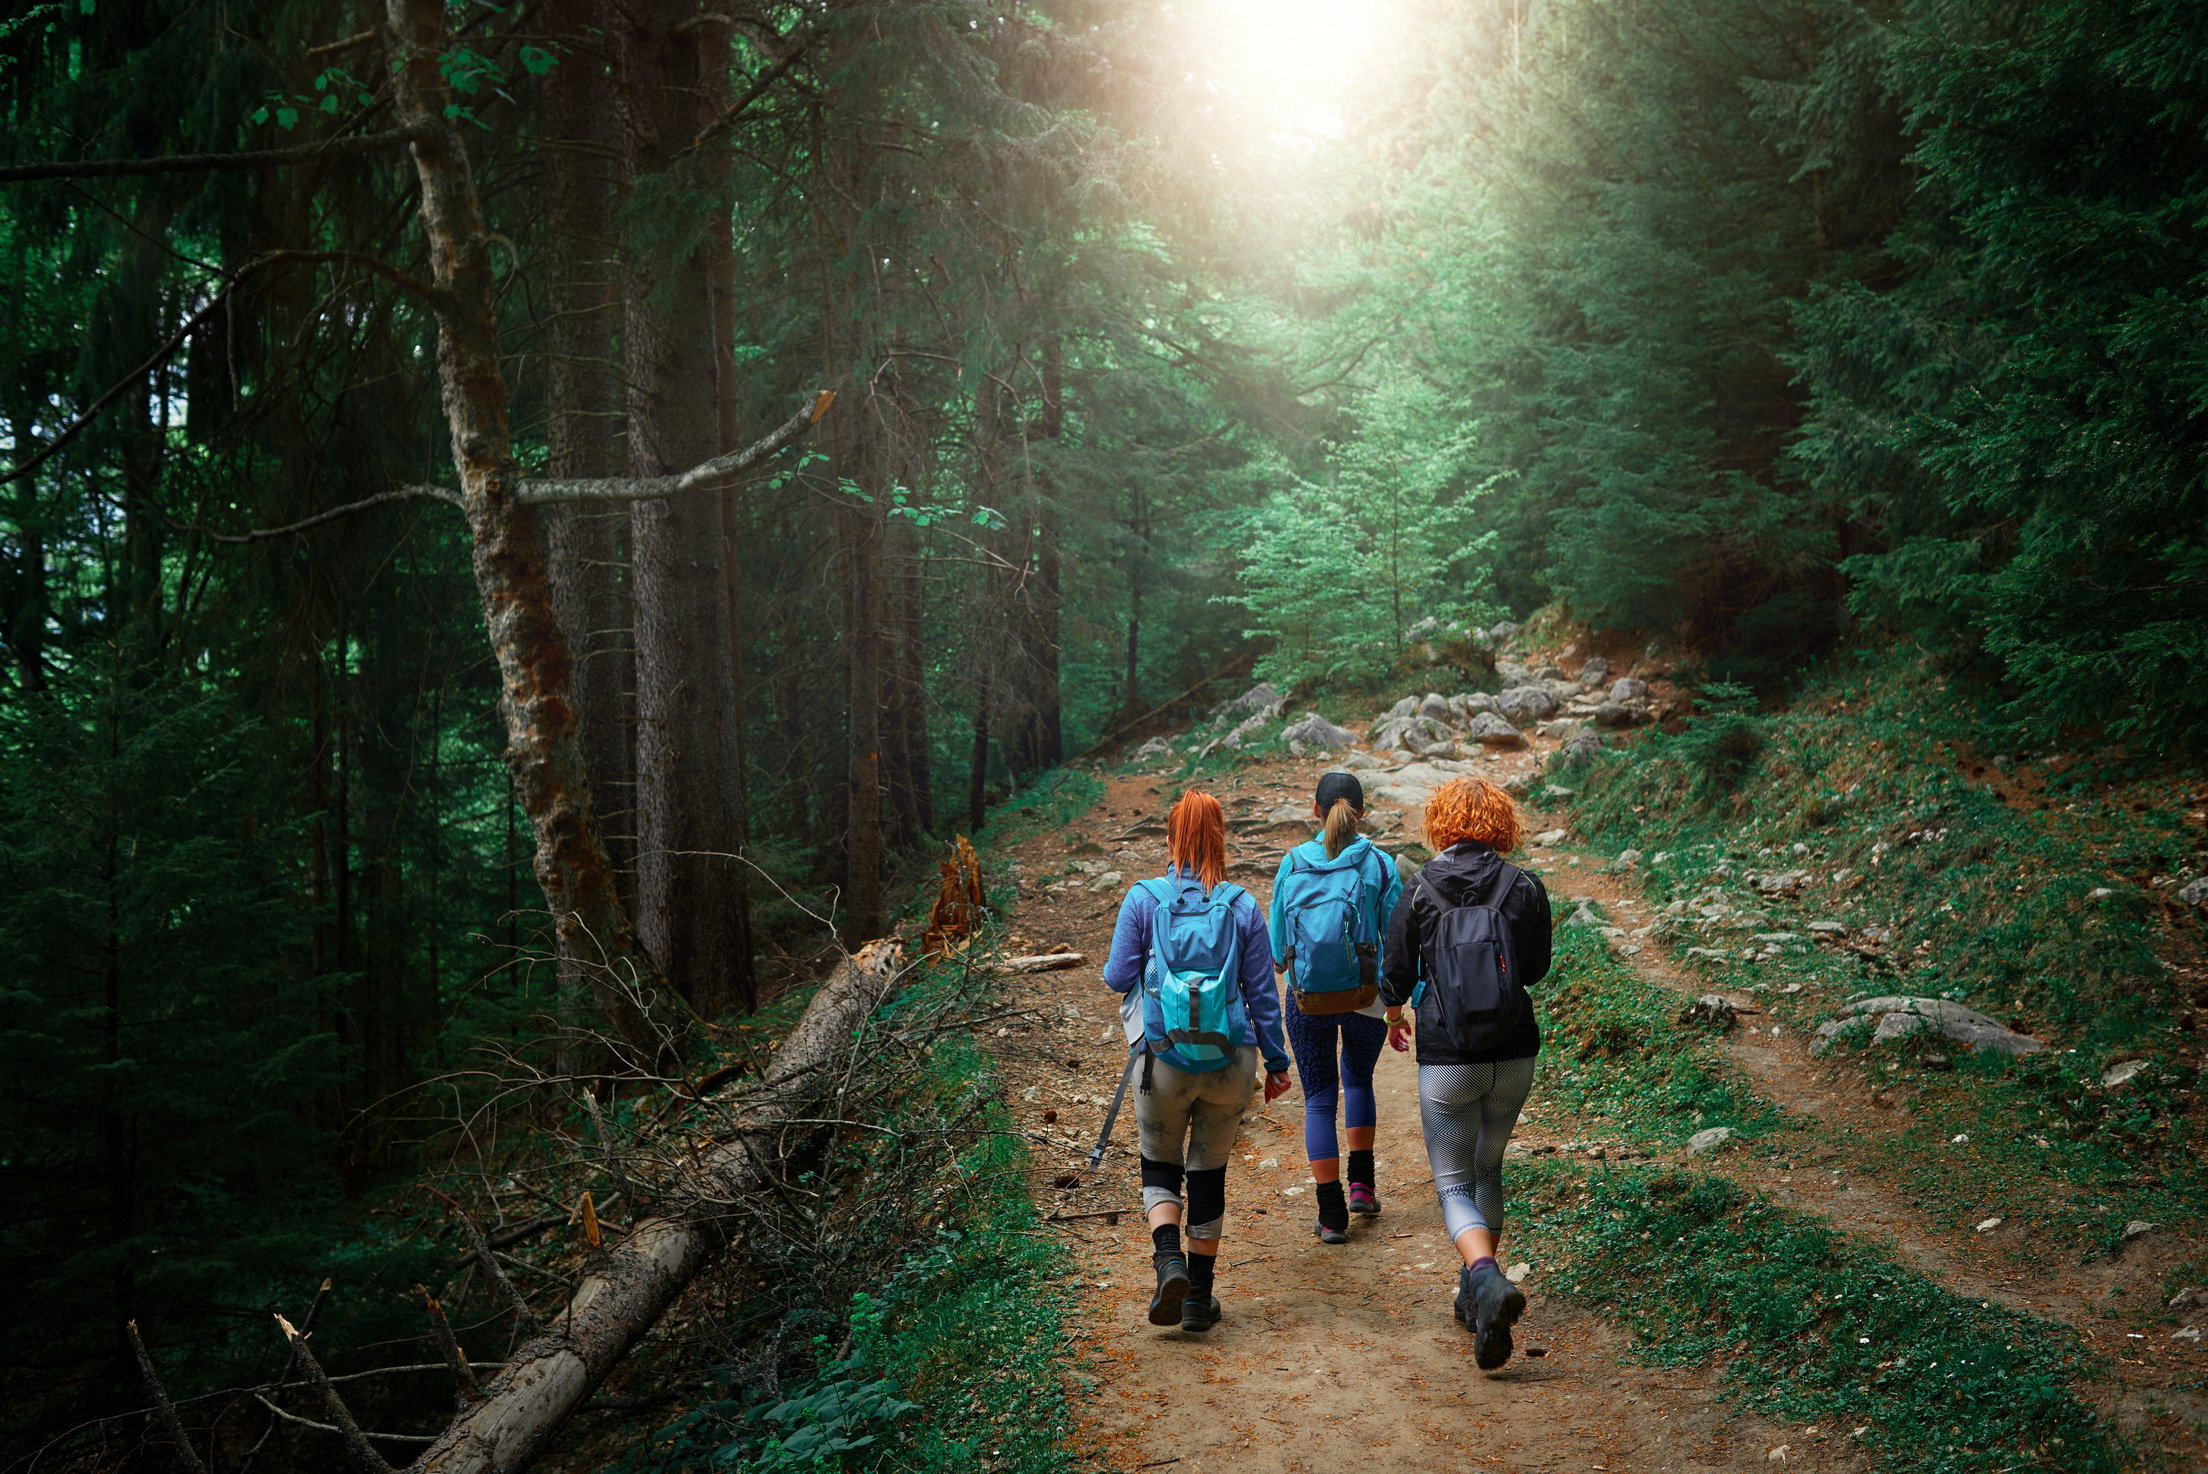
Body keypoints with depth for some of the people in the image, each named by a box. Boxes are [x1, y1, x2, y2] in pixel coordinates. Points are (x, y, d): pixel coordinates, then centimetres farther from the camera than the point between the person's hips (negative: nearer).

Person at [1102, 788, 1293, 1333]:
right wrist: (1276, 1061, 11)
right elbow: (1262, 992, 2)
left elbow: (1117, 977, -1)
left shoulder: (1143, 900, -5)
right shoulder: (1242, 908, -2)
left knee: (1159, 1164, 18)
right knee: (1209, 1170, 15)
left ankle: (1169, 1260, -7)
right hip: (1230, 1061, 1)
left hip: (1163, 1058, -1)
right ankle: (1199, 1297, 19)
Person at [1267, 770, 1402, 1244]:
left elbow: (1276, 943, 3)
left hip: (1307, 1001, 0)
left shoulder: (1293, 864, -2)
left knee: (1318, 1099, 9)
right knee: (1358, 1079, 27)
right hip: (1364, 995, 0)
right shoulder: (1379, 864, -5)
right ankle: (1361, 1184, 26)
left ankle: (1332, 1214, 6)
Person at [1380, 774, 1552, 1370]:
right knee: (1488, 1168, 22)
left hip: (1447, 1059, -3)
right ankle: (1475, 1298, 30)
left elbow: (1394, 973, 1)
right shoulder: (1524, 887, -5)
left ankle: (1489, 1281, -21)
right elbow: (1536, 968, 8)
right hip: (1515, 1054, 3)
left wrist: (1394, 1018, 22)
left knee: (1453, 1184, 6)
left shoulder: (1418, 890, -8)